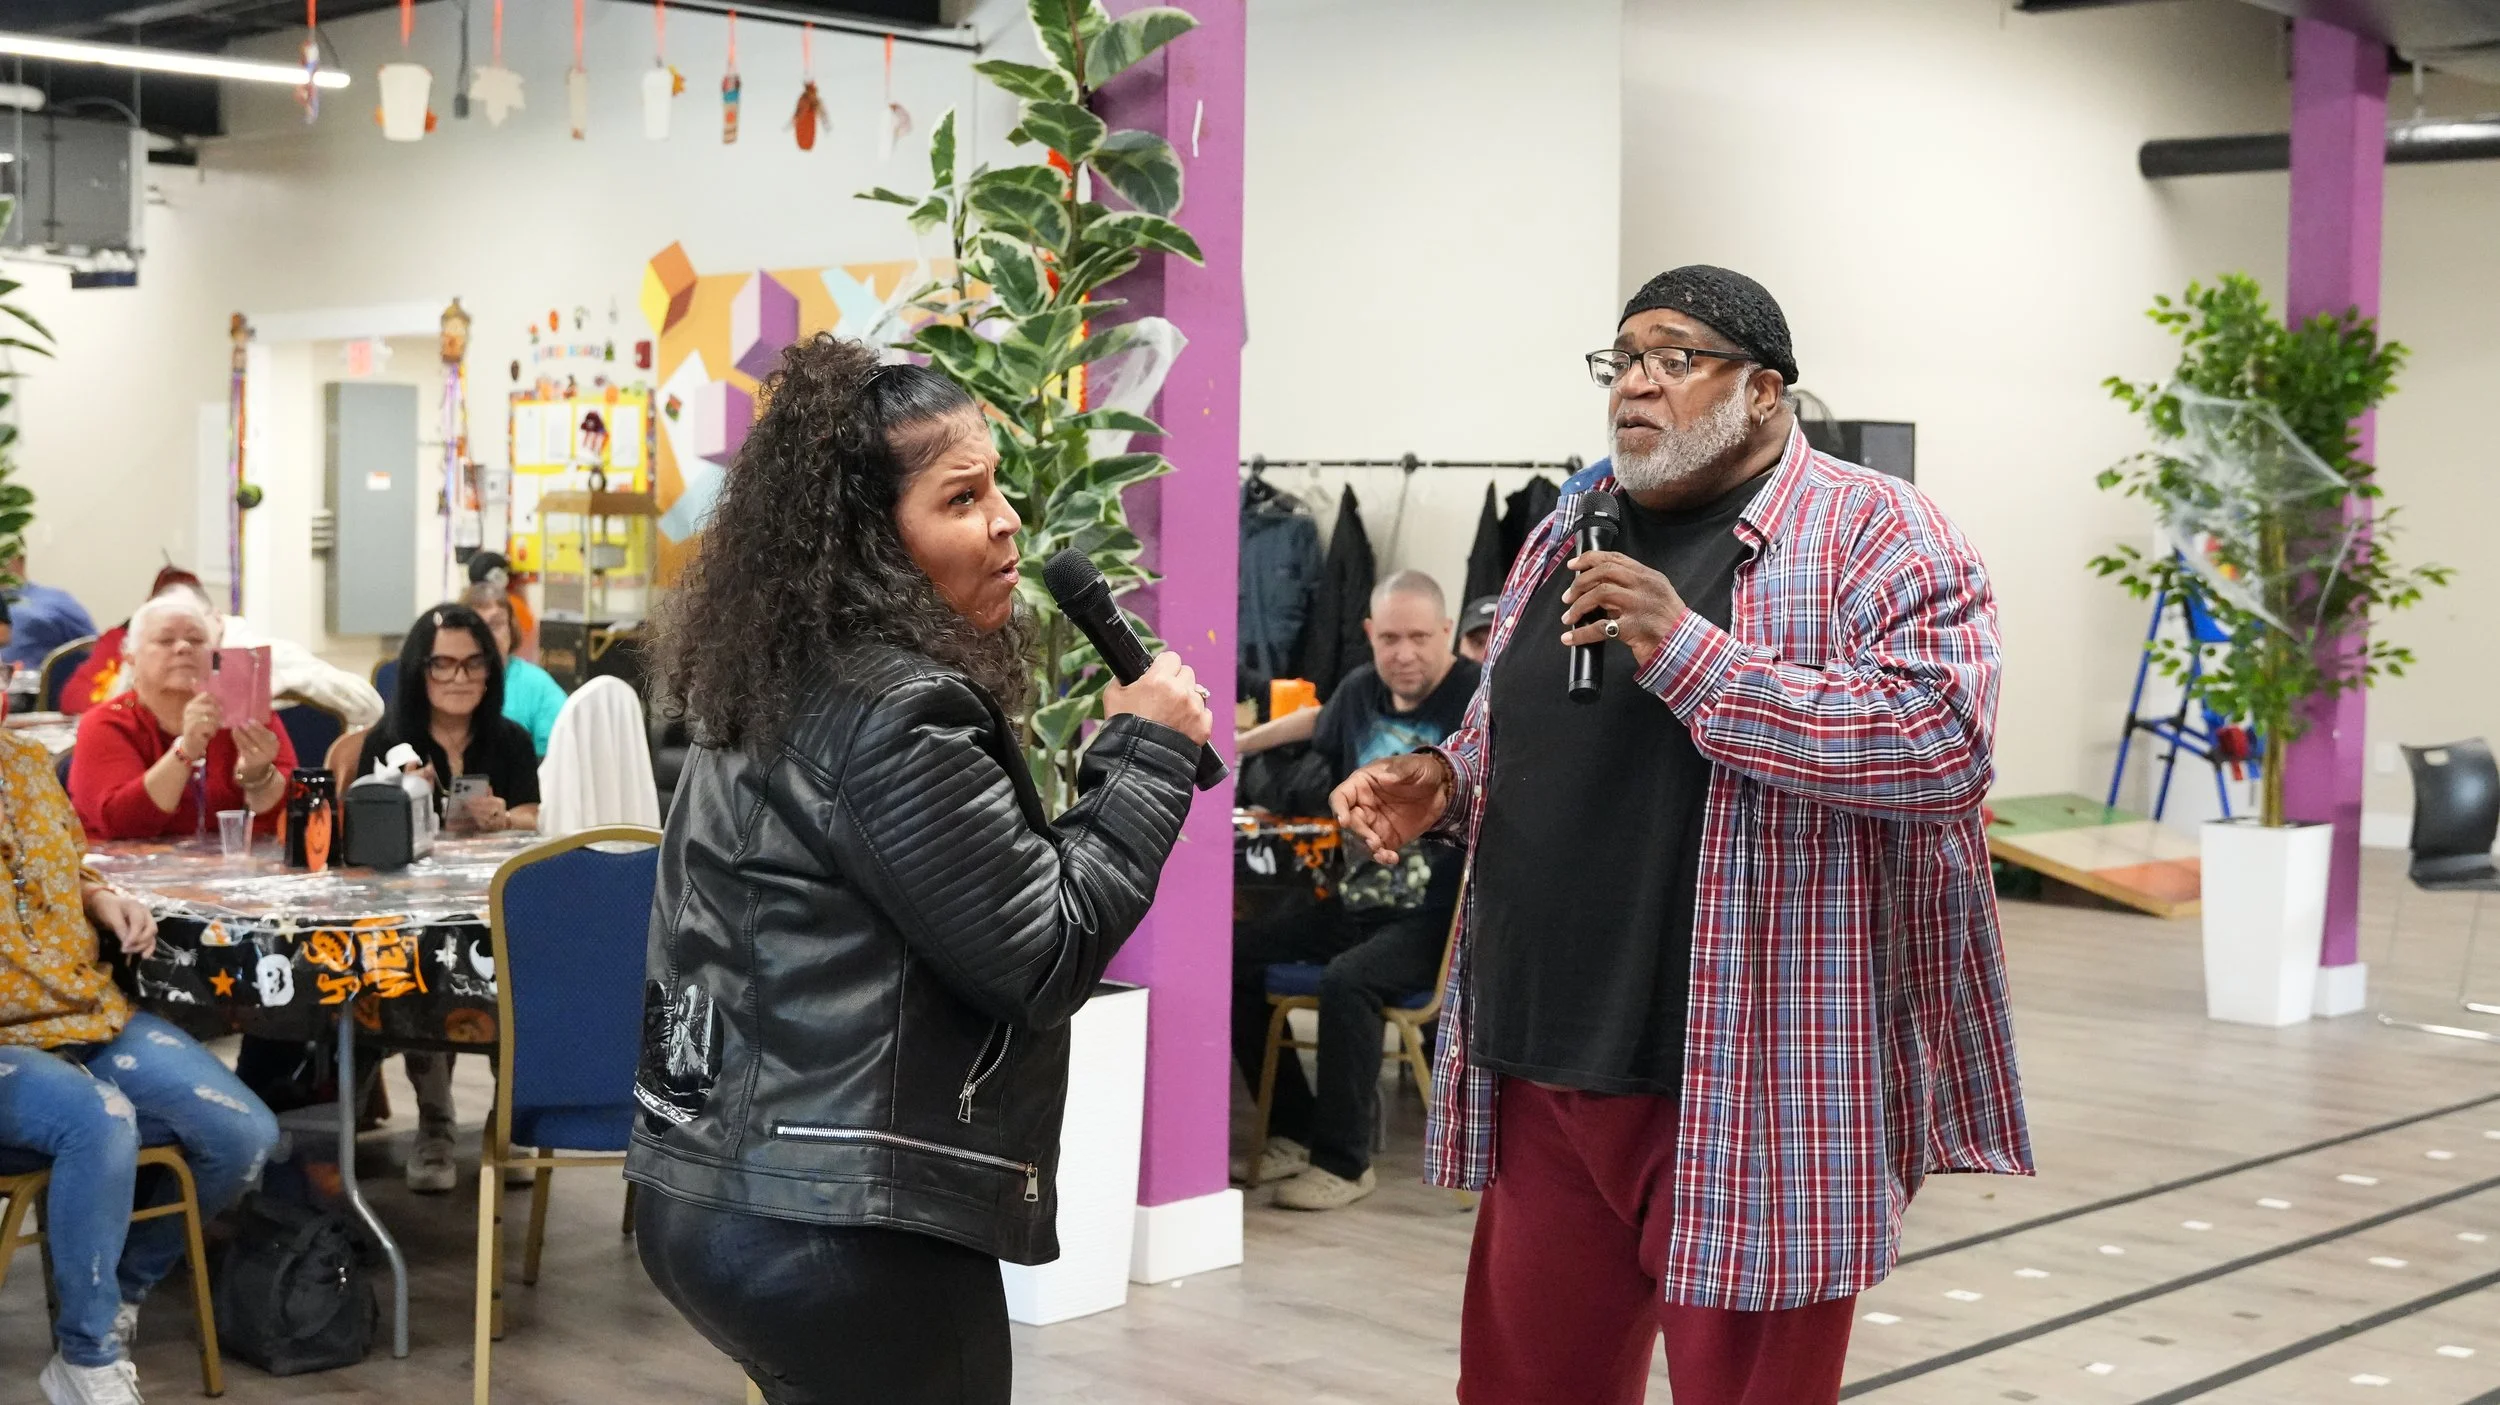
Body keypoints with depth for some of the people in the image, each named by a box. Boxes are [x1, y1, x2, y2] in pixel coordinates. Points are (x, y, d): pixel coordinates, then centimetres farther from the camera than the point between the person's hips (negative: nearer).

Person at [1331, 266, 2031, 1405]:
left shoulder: (1876, 533, -7)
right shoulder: (1567, 537, 14)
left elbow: (1944, 740, -21)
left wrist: (1689, 651, -24)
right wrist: (1447, 784, 2)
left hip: (1750, 1087, -6)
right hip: (1543, 1068, 6)